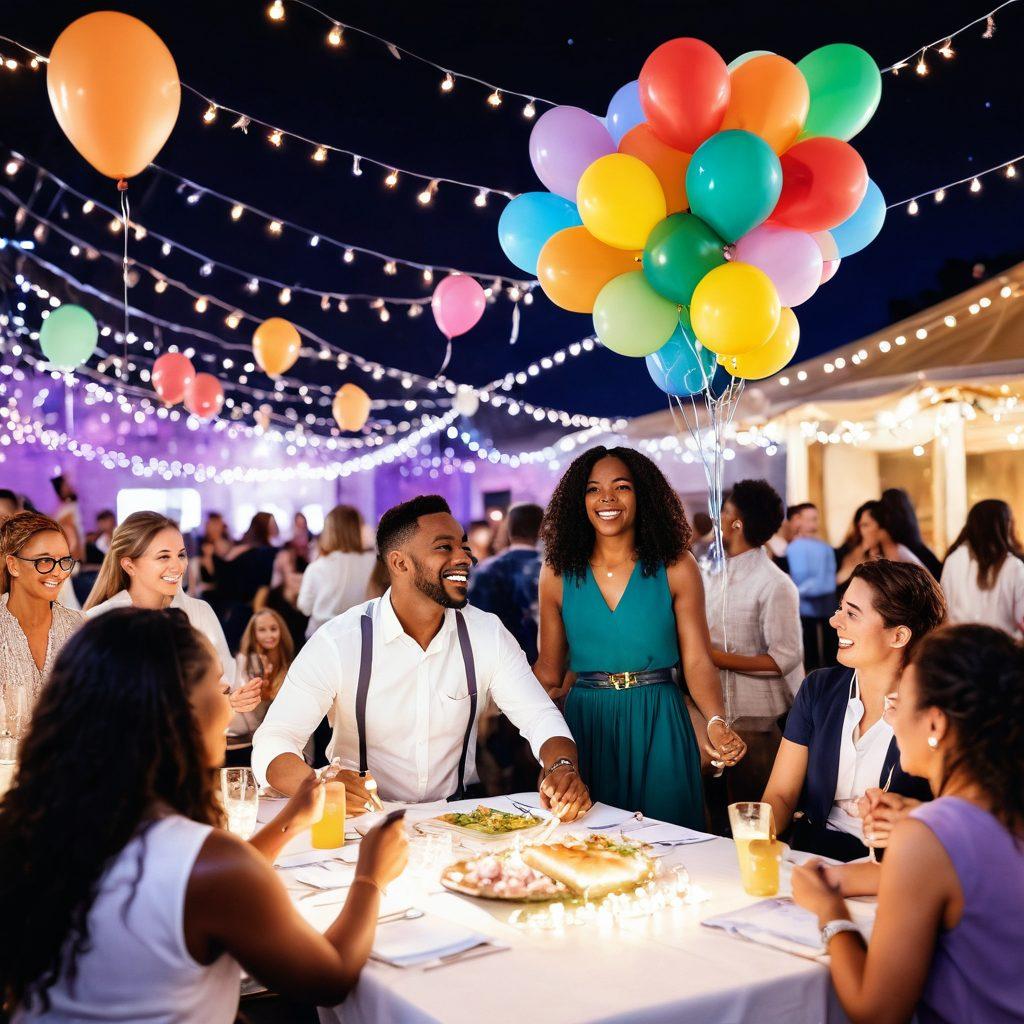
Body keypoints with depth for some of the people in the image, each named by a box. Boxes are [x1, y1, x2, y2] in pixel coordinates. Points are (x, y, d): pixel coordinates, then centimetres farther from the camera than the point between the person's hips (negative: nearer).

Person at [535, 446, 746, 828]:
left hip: (658, 725, -1)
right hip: (585, 725, 1)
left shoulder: (675, 567, -1)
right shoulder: (558, 573, 4)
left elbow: (697, 662, -4)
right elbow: (549, 670, 7)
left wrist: (716, 722, -20)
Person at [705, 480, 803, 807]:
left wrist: (719, 658, -18)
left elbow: (786, 659, -16)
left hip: (756, 720, -7)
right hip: (717, 713, 7)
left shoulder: (774, 584, -13)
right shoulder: (717, 576, 11)